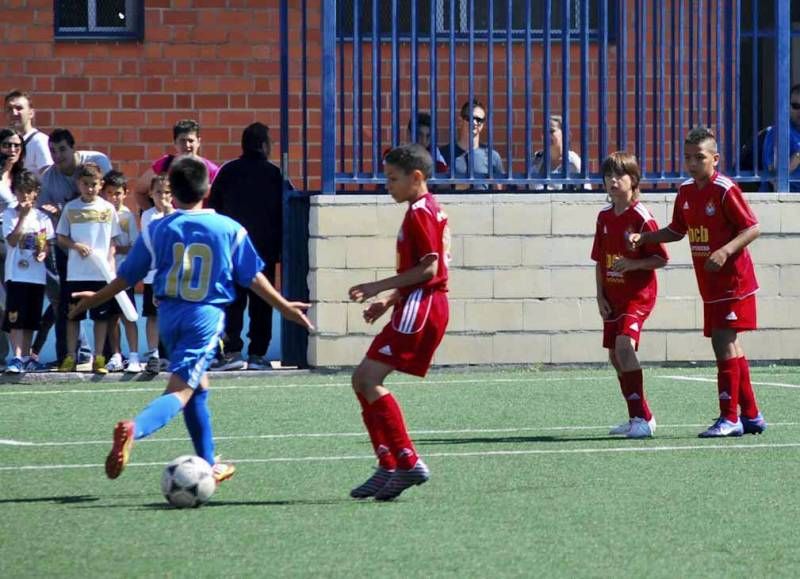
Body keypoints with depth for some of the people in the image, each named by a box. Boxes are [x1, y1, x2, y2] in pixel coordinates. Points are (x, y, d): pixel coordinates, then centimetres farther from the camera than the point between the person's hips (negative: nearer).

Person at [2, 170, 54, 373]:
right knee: (15, 318, -11)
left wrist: (43, 253, -10)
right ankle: (17, 357, -14)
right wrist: (23, 217, -17)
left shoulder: (42, 217, 7)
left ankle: (26, 357, 20)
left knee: (30, 319, 11)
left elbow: (48, 242, 11)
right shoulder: (9, 214, -2)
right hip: (16, 274, -4)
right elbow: (12, 240, -13)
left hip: (36, 274, 4)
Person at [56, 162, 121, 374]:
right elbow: (61, 238, 7)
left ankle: (99, 358, 9)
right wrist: (76, 245, -11)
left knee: (101, 316, 3)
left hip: (102, 272, 0)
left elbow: (113, 241, 6)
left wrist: (110, 262, -4)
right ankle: (70, 357, 12)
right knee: (73, 315, 5)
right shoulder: (71, 208, 3)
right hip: (75, 272, 0)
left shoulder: (107, 208, 3)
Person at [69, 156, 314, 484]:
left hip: (169, 314, 3)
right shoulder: (230, 230, -1)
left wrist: (94, 300, 24)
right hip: (207, 315, -3)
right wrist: (284, 307, 15)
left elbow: (128, 275, 8)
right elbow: (253, 277, 3)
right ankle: (135, 429, -41)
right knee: (182, 390, -11)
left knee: (199, 387, 23)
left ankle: (209, 465, 31)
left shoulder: (157, 230, 2)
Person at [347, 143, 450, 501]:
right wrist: (389, 301, 18)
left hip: (420, 309, -11)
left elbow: (428, 268, -18)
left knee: (367, 378, -15)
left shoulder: (420, 212, -11)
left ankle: (408, 463, -17)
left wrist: (381, 287, -14)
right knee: (364, 381, 9)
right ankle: (389, 468, 6)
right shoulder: (426, 210, 21)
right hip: (420, 307, 11)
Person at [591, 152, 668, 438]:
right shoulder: (605, 216, 9)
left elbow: (661, 259, -10)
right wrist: (600, 295, 7)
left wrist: (634, 264, -24)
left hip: (638, 294, -8)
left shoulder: (642, 218, -12)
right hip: (612, 296, 8)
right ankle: (639, 418, 24)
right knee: (615, 356, 11)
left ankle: (642, 418, -23)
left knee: (624, 345, -24)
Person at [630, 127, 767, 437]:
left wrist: (725, 251, -26)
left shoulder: (725, 190, -15)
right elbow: (677, 231, 19)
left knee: (724, 342, -13)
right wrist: (643, 237, 6)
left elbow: (752, 228, -14)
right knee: (727, 346, 12)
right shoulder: (686, 192, 8)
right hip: (710, 285, 8)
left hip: (733, 281, -8)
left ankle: (729, 418, -11)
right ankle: (751, 415, 20)